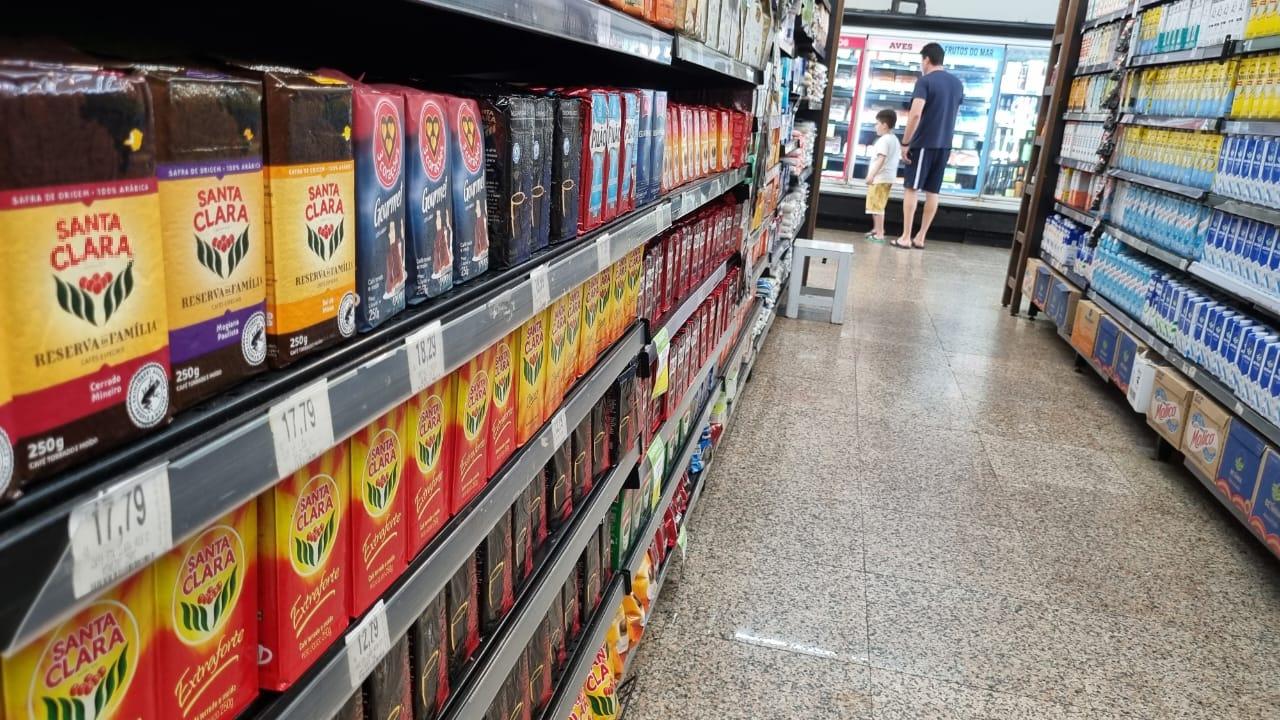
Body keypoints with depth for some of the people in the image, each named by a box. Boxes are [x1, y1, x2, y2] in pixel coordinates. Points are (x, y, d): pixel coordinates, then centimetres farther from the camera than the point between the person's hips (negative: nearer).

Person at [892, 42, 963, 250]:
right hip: (945, 145, 6)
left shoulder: (925, 81, -10)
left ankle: (905, 238, -1)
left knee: (911, 188, 0)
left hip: (924, 143, -6)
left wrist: (905, 142, -15)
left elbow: (915, 114, -20)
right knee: (932, 192, 8)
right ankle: (920, 237, 12)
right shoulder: (957, 83, 13)